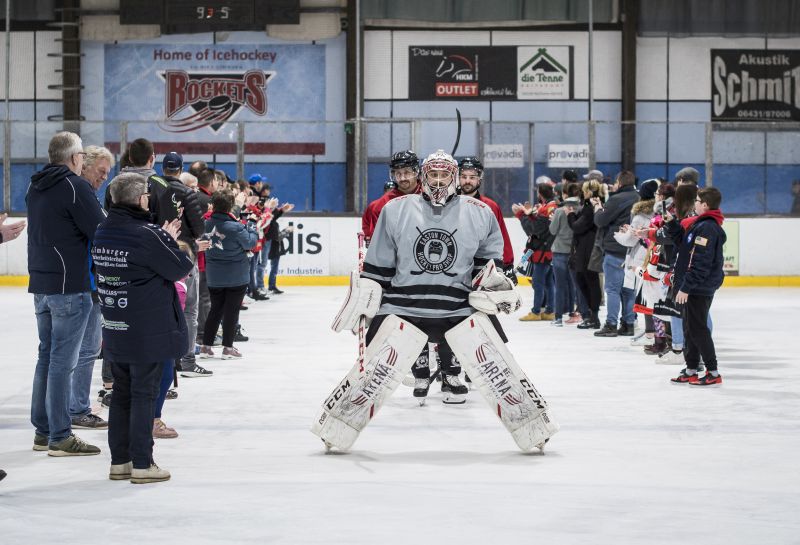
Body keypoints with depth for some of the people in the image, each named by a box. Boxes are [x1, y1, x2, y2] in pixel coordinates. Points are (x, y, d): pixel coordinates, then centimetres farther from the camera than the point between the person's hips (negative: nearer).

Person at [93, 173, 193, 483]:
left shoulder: (102, 233, 5)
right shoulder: (145, 234, -19)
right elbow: (179, 269, -12)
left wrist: (163, 239, 9)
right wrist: (169, 240, 4)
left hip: (114, 328, 7)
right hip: (147, 330, -7)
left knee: (121, 392, 15)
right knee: (144, 393, 0)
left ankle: (119, 461, 21)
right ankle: (142, 464, 4)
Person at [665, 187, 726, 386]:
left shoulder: (707, 228, -20)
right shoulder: (699, 224, 13)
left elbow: (700, 263, -24)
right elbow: (683, 244, 20)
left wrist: (686, 287, -23)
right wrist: (672, 223, 14)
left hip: (699, 289, -10)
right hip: (694, 288, 10)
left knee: (697, 329, -6)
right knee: (690, 329, 15)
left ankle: (713, 373, -1)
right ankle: (691, 371, 23)